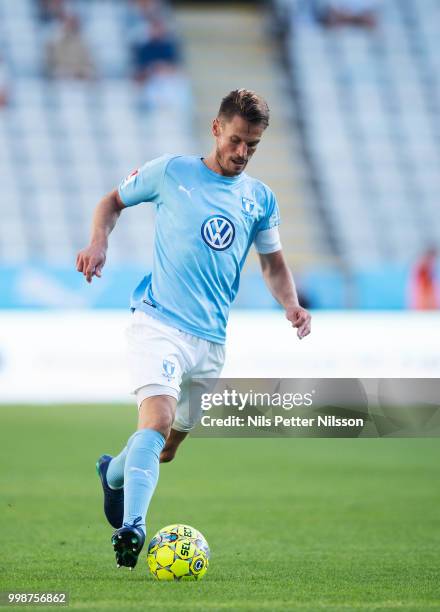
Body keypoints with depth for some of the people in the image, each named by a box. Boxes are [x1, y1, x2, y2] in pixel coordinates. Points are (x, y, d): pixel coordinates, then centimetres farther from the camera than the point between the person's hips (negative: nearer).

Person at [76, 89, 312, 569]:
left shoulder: (261, 199, 11)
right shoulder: (171, 172, 1)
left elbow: (272, 263, 21)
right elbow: (114, 201, 14)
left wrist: (291, 304, 1)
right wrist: (99, 242, -6)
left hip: (211, 339, 5)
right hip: (159, 323, -5)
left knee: (168, 447, 16)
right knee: (158, 420, -28)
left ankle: (113, 472, 47)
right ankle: (131, 527, -34)